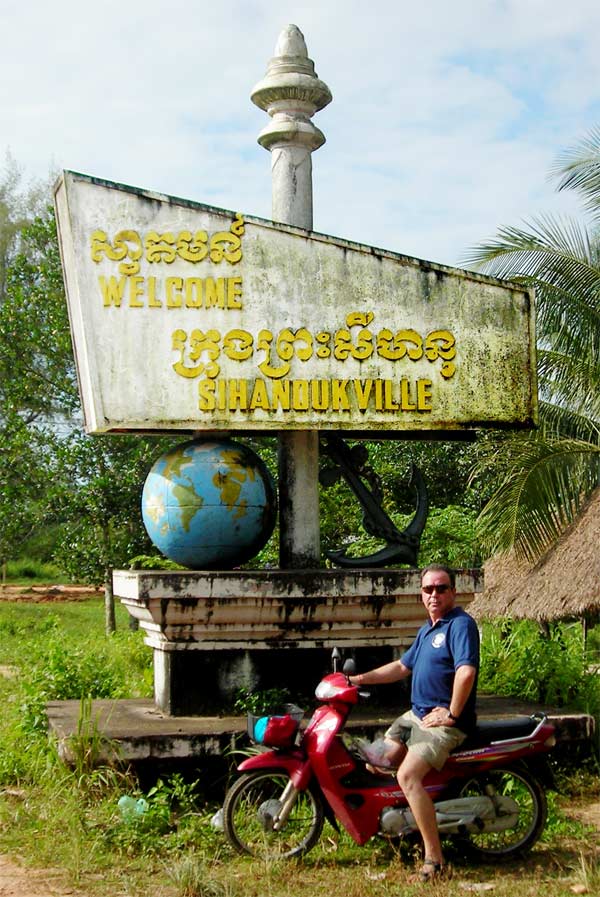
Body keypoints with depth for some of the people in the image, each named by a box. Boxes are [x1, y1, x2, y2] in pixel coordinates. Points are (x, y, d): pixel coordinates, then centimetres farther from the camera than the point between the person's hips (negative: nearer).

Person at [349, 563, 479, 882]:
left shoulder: (461, 624, -14)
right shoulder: (427, 629, 19)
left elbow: (466, 672, -27)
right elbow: (402, 666, 28)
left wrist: (451, 714, -20)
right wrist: (361, 679, 21)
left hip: (444, 720, -10)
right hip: (416, 714, 10)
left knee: (408, 776, -25)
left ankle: (434, 858, -23)